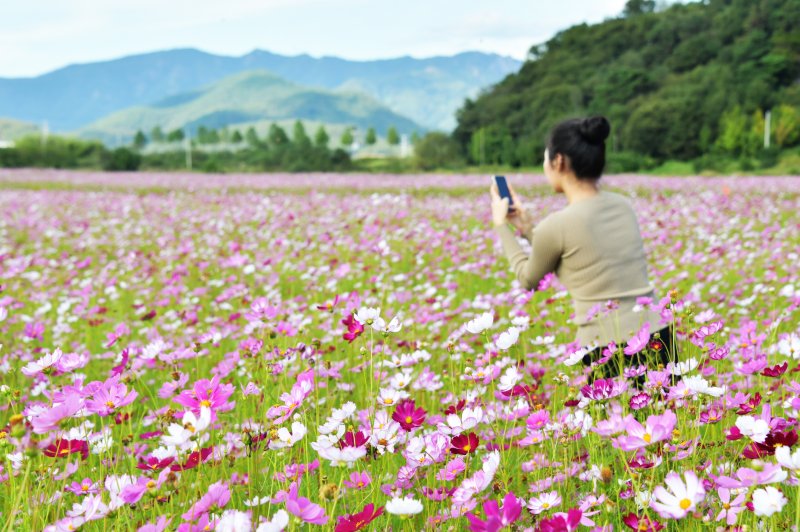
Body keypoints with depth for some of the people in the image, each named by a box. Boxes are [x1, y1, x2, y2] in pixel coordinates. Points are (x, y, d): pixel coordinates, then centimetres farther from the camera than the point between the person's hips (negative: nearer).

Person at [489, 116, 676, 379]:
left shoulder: (556, 224, -10)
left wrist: (501, 225, 23)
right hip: (659, 342, 6)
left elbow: (529, 279, 11)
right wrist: (527, 227, 26)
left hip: (608, 354, -6)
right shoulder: (623, 206, 9)